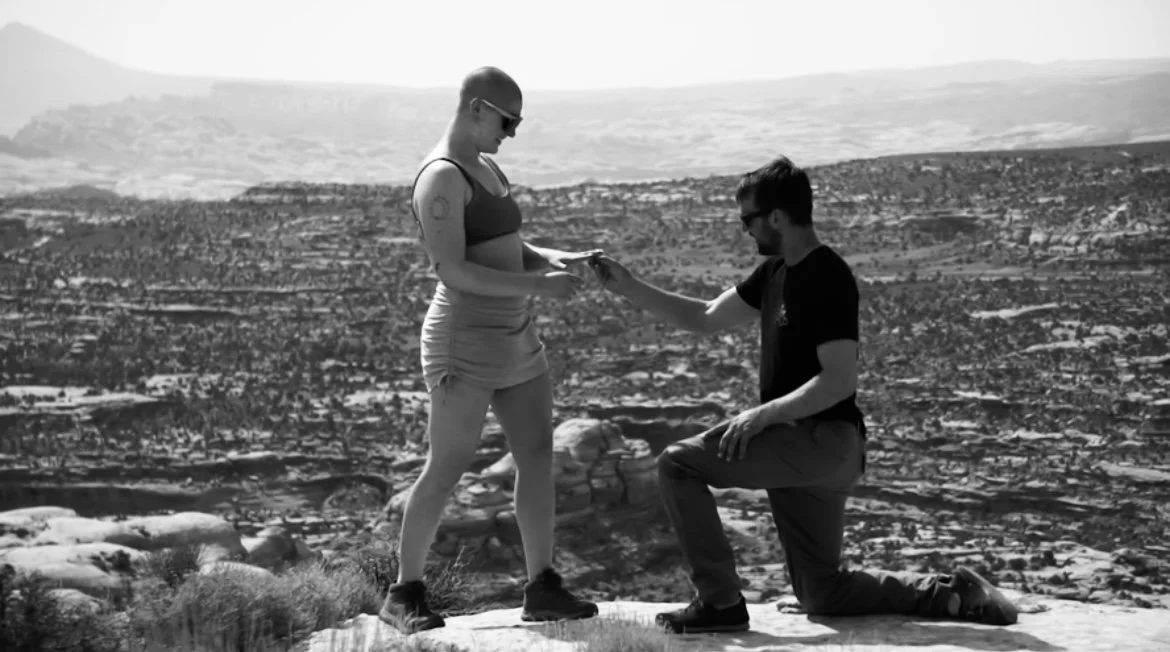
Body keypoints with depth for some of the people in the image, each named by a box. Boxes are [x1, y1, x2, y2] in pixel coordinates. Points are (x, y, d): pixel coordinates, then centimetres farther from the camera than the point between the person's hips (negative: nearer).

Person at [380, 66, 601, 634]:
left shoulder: (484, 168, 14)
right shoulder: (441, 178, -18)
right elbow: (453, 273, -25)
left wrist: (553, 260, -1)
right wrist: (536, 285, -24)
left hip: (512, 337, 9)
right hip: (465, 341, -9)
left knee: (538, 456, 4)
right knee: (446, 471, -5)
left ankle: (542, 589, 8)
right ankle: (404, 594, 7)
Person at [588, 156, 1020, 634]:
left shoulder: (827, 279, -17)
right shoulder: (776, 272, 12)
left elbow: (839, 381, -22)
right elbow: (707, 319, 18)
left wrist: (763, 414, -25)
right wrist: (630, 289, 12)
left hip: (824, 442, -10)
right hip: (800, 444, 10)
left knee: (677, 465, -14)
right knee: (823, 596, 14)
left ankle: (720, 603, -11)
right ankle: (950, 594, 15)